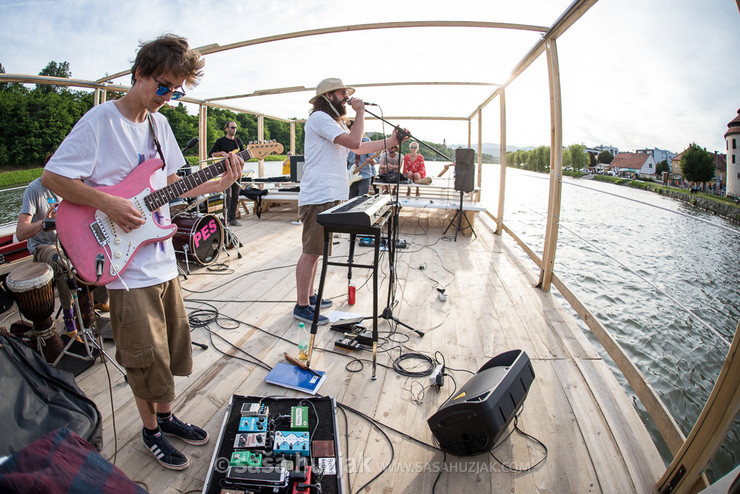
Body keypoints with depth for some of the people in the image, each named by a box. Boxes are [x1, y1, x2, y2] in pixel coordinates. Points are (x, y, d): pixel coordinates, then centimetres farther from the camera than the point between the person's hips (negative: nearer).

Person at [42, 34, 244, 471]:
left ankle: (166, 415, 38)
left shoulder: (159, 122, 10)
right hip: (127, 266, -7)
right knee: (147, 356, 6)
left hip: (163, 258, 7)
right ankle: (151, 430, 30)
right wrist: (108, 204, -22)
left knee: (173, 343, 17)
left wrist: (219, 184, 1)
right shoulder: (100, 120, -12)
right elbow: (52, 177, -11)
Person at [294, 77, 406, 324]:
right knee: (311, 252, -6)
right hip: (318, 197, -10)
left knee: (315, 250, 16)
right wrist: (360, 112, -7)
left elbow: (360, 148, 24)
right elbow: (354, 142, -20)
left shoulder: (337, 123, 24)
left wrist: (390, 142, 17)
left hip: (330, 197, 10)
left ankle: (309, 296, 28)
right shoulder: (319, 118, -10)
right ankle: (302, 306, 3)